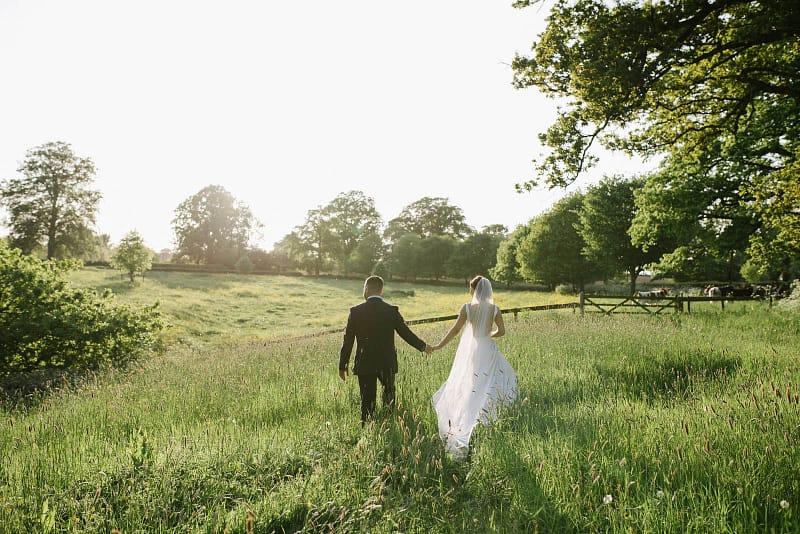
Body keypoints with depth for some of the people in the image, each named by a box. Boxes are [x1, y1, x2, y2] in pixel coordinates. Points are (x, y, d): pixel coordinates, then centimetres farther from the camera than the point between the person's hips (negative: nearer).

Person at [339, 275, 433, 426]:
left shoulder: (356, 311, -6)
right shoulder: (392, 311, -7)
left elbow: (348, 341, -4)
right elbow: (406, 334, 0)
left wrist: (342, 366, 4)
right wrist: (423, 347, 17)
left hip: (365, 365, 0)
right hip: (387, 364, 1)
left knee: (367, 402, 7)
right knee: (389, 394, 23)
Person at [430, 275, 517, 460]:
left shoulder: (466, 308, -9)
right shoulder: (494, 309, -5)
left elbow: (455, 329, -9)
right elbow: (501, 331, -5)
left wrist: (439, 346, -1)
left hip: (469, 351, -1)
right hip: (488, 350, 1)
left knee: (467, 386, 9)